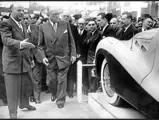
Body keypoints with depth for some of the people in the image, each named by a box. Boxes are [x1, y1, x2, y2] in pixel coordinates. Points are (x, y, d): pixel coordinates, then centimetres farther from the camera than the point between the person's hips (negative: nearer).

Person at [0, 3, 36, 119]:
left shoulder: (23, 24, 13)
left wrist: (29, 57, 19)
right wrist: (20, 44, -46)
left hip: (25, 61, 7)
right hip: (12, 62, -7)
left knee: (26, 85, 18)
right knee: (13, 88, 3)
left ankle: (24, 104, 38)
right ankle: (13, 112, 17)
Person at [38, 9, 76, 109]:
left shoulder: (65, 24, -2)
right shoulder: (43, 27, -3)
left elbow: (71, 40, 2)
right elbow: (41, 44, 2)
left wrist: (73, 54, -3)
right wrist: (43, 56, -10)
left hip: (63, 57, -1)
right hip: (50, 58, 1)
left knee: (62, 80, 3)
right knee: (51, 80, 12)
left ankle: (60, 100, 21)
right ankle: (54, 94, 42)